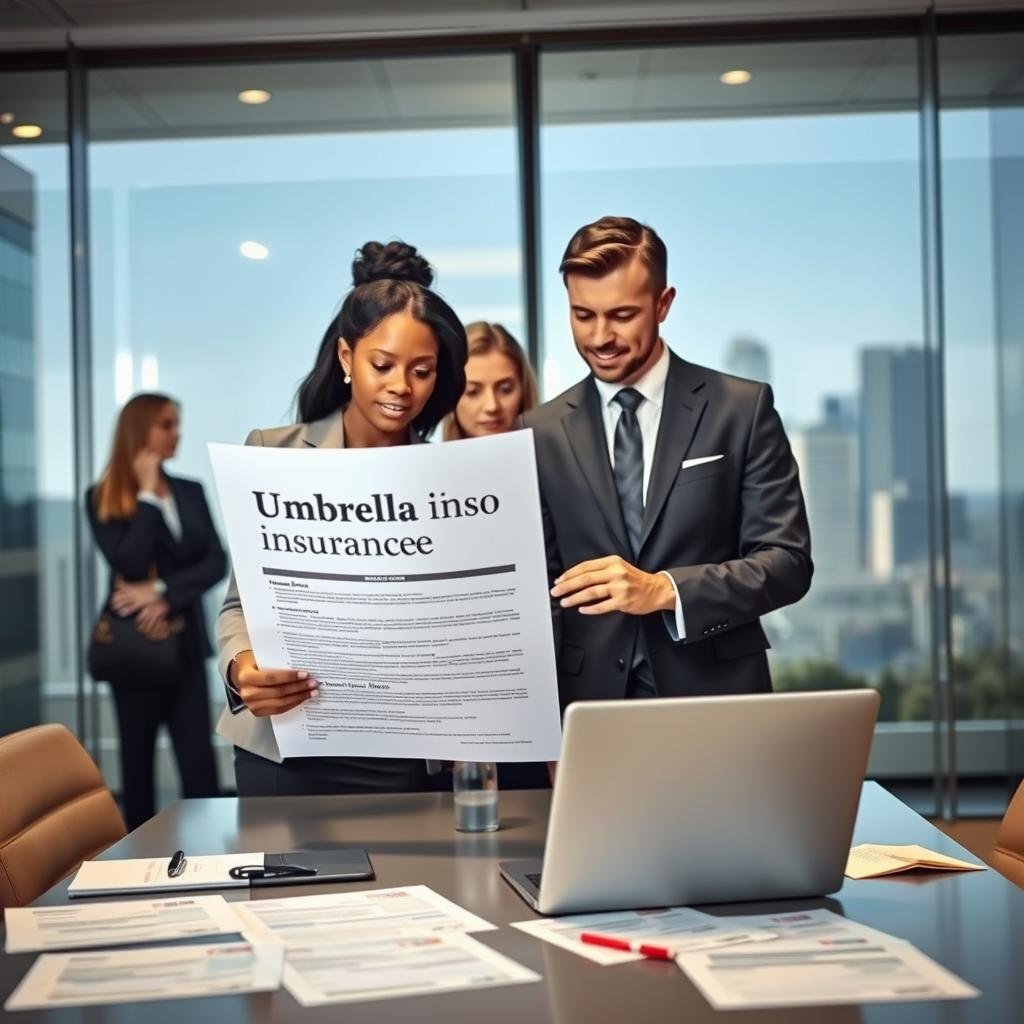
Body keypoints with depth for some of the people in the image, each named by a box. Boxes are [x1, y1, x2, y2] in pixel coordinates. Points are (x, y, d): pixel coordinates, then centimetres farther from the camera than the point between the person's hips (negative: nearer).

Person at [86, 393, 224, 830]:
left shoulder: (191, 491, 10)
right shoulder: (103, 498, -2)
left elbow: (217, 562, 1)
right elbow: (130, 563, -15)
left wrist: (164, 593, -13)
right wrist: (148, 494, -11)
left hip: (185, 642, 3)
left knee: (199, 760, -3)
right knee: (138, 758, 5)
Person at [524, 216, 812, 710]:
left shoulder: (742, 408, 2)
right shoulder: (541, 433, 7)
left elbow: (788, 562, -3)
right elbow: (541, 585, 7)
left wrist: (664, 590, -17)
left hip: (715, 695, -1)